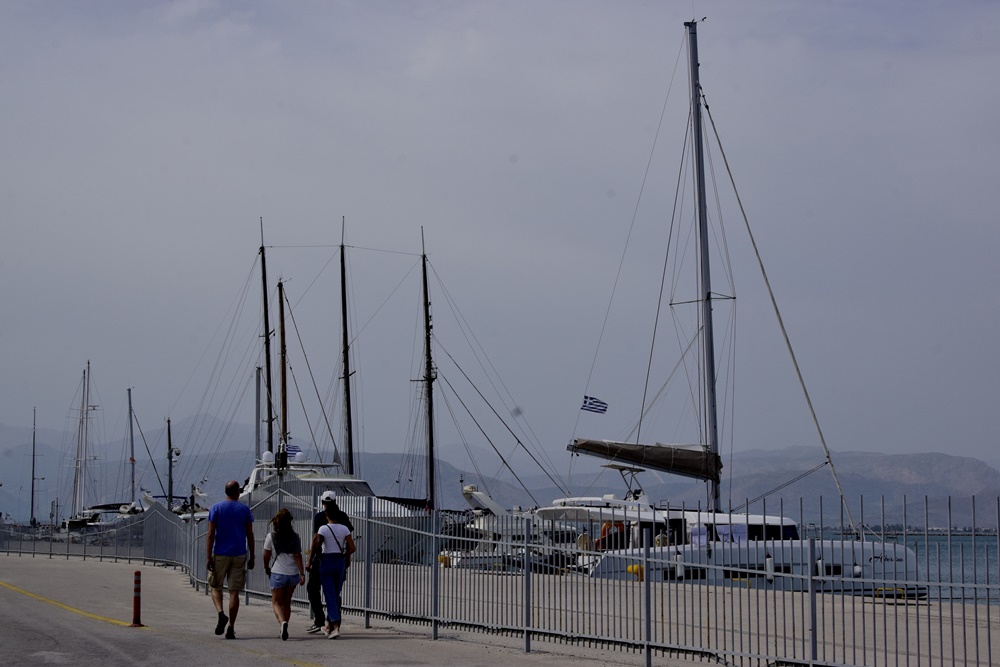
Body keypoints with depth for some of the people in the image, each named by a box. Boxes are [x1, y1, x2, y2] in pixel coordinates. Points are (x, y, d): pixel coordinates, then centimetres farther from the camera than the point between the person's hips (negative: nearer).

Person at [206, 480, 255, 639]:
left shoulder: (216, 508, -1)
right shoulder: (245, 510, 3)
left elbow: (210, 535, -6)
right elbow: (250, 535, 4)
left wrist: (209, 558, -5)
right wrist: (252, 557, 11)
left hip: (220, 554, -1)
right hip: (239, 554, 1)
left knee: (215, 587, 13)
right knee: (234, 591, 3)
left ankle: (221, 613, -14)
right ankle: (231, 628, -1)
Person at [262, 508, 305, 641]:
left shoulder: (271, 536, -5)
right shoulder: (295, 537, 0)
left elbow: (266, 555, 1)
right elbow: (298, 555, -5)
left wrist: (266, 569, 18)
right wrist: (302, 573, -6)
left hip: (278, 573, -3)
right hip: (293, 573, 3)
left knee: (276, 602, 5)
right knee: (287, 602, 17)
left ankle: (282, 622, -23)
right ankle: (283, 630, 19)